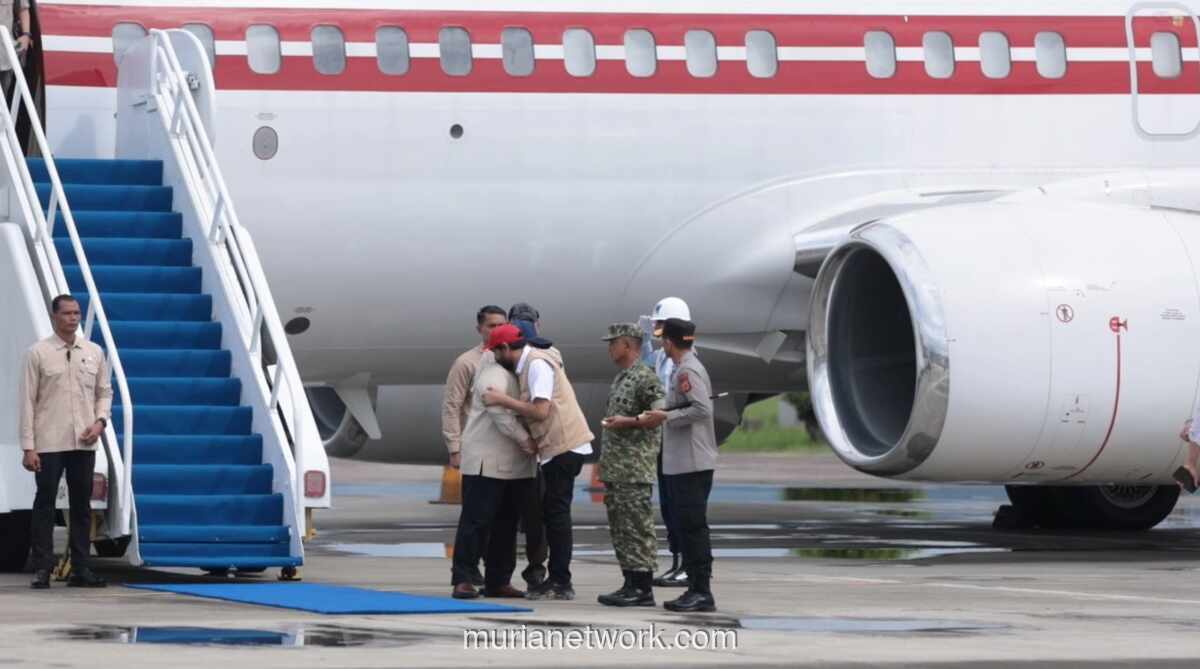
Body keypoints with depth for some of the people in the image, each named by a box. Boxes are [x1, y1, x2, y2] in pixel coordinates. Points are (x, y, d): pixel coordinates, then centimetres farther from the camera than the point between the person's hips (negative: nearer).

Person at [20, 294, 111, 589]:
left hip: (83, 443, 4)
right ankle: (42, 569, 2)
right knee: (45, 505, -1)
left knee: (82, 506, 7)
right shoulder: (38, 353, -3)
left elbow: (104, 392, 15)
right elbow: (28, 400, -4)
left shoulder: (94, 352, 7)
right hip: (48, 443, -4)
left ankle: (80, 568, 12)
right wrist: (28, 447, -9)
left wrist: (100, 421, -6)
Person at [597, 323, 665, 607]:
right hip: (614, 469, 10)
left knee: (637, 529, -8)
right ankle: (631, 583, 15)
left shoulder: (645, 378, -11)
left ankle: (642, 589, -7)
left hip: (634, 470, -10)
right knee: (620, 529, 11)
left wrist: (627, 421, -21)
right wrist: (604, 463, 24)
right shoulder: (620, 378, 19)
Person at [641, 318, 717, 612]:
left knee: (693, 526, -8)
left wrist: (666, 417, -16)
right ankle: (696, 588, 16)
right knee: (690, 526, 12)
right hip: (681, 463, 10)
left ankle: (702, 592, -8)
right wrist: (663, 415, 17)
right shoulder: (684, 369, 17)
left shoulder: (687, 371, -14)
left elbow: (702, 409, -23)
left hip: (691, 463, -10)